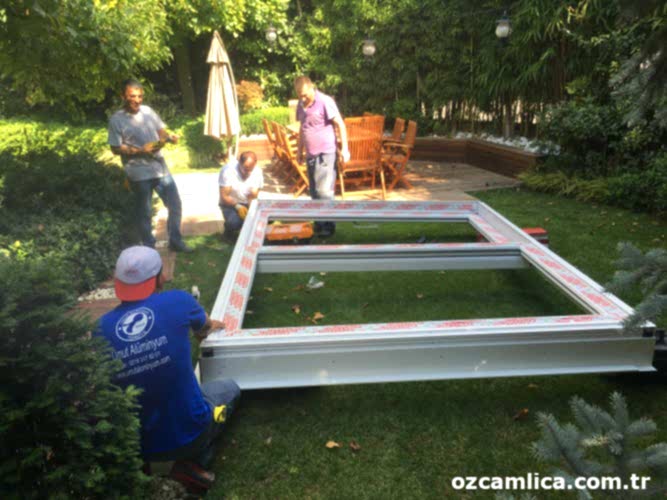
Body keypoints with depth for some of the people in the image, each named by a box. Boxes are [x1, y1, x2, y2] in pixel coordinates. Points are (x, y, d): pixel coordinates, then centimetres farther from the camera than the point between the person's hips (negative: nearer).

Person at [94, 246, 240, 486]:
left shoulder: (102, 328, -9)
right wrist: (205, 327, 35)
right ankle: (195, 460, 7)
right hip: (190, 433, -3)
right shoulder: (178, 301, -14)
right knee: (229, 388, 25)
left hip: (136, 446, 3)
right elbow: (205, 327, 10)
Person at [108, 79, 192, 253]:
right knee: (144, 212, 7)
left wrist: (169, 137, -9)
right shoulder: (116, 119, -8)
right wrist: (140, 150, -20)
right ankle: (150, 248, 22)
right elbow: (115, 149, -8)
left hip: (160, 168, 5)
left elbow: (161, 131, 14)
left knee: (175, 204, 8)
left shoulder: (148, 111, 4)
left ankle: (175, 241, 23)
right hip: (139, 173, -5)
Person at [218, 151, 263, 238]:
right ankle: (229, 227, 6)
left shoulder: (257, 172, -12)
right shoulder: (228, 170, -21)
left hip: (248, 204, 3)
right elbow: (224, 197, -17)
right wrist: (238, 206, -33)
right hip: (230, 203, -3)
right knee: (234, 223, -34)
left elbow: (254, 196, -8)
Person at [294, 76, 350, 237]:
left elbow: (340, 125, -11)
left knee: (324, 191, -9)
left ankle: (328, 226, 1)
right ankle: (319, 224, 21)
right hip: (310, 154, 7)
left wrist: (344, 148, -16)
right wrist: (299, 150, 21)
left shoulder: (325, 101, -12)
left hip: (325, 153, -7)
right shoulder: (301, 104, 10)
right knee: (314, 192, 10)